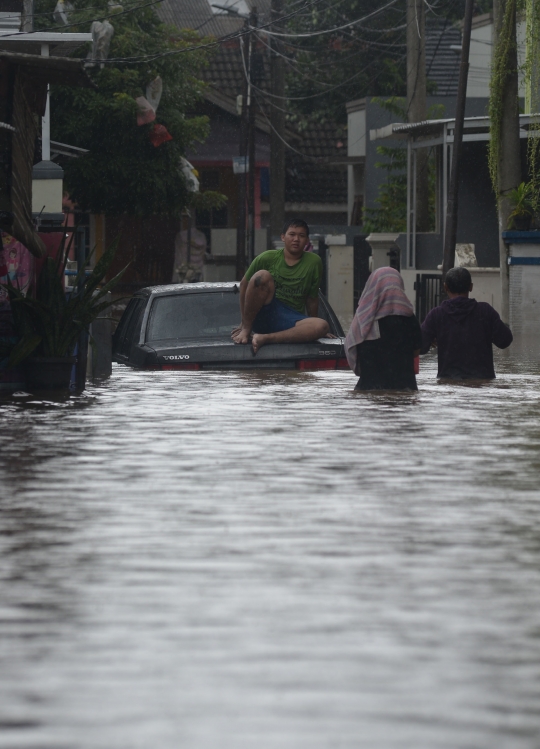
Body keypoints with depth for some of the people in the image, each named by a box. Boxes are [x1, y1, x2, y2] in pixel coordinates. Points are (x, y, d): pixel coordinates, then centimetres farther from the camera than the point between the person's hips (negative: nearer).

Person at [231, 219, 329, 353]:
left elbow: (312, 298, 10)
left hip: (290, 320, 1)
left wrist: (311, 327, 15)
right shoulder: (268, 258, 1)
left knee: (322, 326, -30)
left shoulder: (314, 262, 3)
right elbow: (244, 284, 9)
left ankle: (265, 338, -35)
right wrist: (244, 323, 9)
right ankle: (246, 330, -20)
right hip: (261, 315, -1)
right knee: (263, 275, -28)